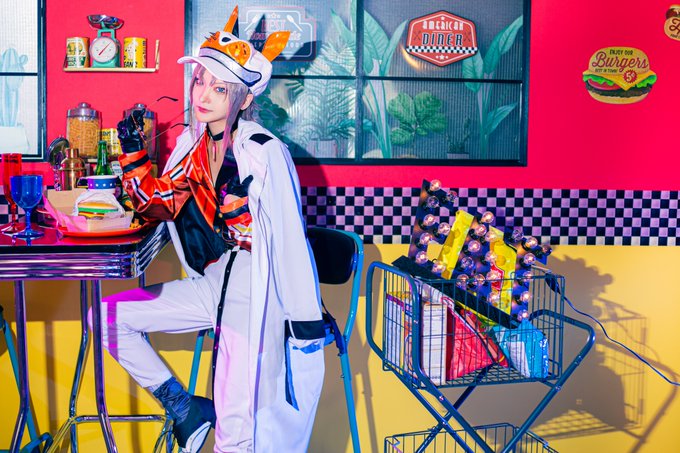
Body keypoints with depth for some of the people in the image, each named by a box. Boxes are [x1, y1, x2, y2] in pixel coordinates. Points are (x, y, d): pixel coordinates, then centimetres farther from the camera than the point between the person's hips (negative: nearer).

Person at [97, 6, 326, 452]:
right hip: (213, 283, 8)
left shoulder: (264, 152, -18)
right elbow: (159, 205, 14)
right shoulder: (193, 143, 5)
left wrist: (308, 324, -18)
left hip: (257, 292, -8)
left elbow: (291, 240, -19)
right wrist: (134, 152, 2)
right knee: (109, 315, 6)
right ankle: (185, 407, 13)